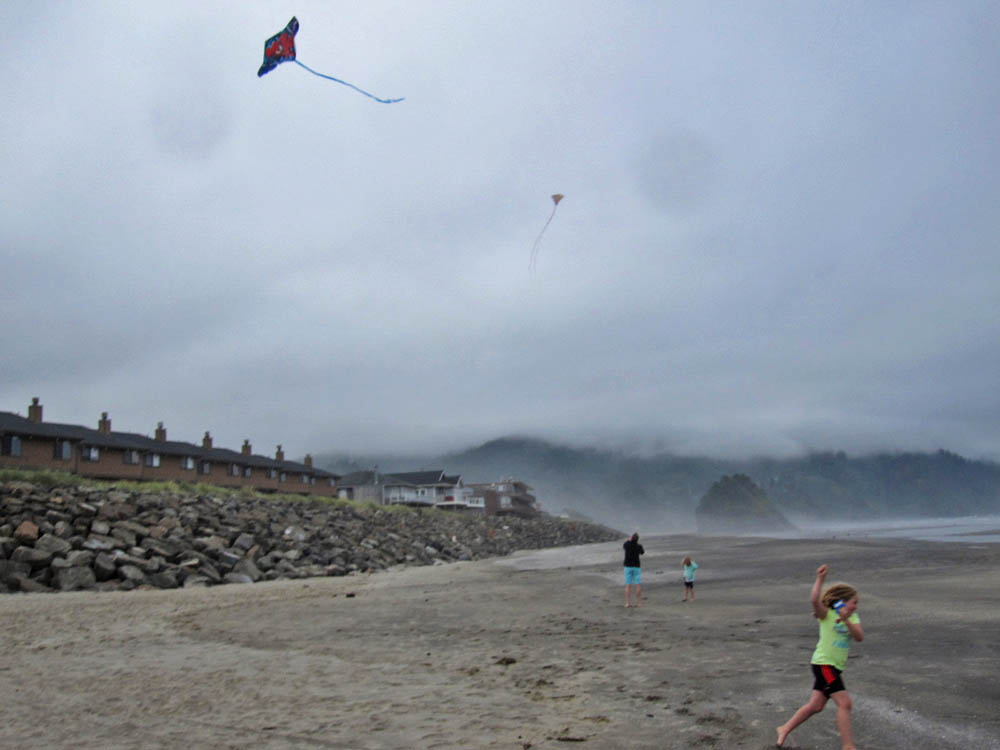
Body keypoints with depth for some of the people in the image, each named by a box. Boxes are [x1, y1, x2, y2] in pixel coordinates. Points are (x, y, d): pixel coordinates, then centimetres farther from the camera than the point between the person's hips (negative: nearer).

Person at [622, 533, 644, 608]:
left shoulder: (627, 545, -6)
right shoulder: (639, 546, -10)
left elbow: (623, 545, 20)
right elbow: (642, 552, 14)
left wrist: (629, 540, 31)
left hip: (628, 567, 2)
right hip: (636, 567, -2)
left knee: (628, 585, 2)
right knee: (638, 585, 4)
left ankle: (627, 603, -3)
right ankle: (639, 602, 1)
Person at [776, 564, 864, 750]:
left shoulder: (853, 618, 7)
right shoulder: (827, 614, -11)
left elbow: (860, 637, -10)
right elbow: (814, 600, -31)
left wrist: (847, 621, -24)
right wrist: (820, 579, -33)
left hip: (836, 667, 7)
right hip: (823, 664, -7)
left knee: (815, 706, 11)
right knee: (844, 703, -12)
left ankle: (785, 729, 24)